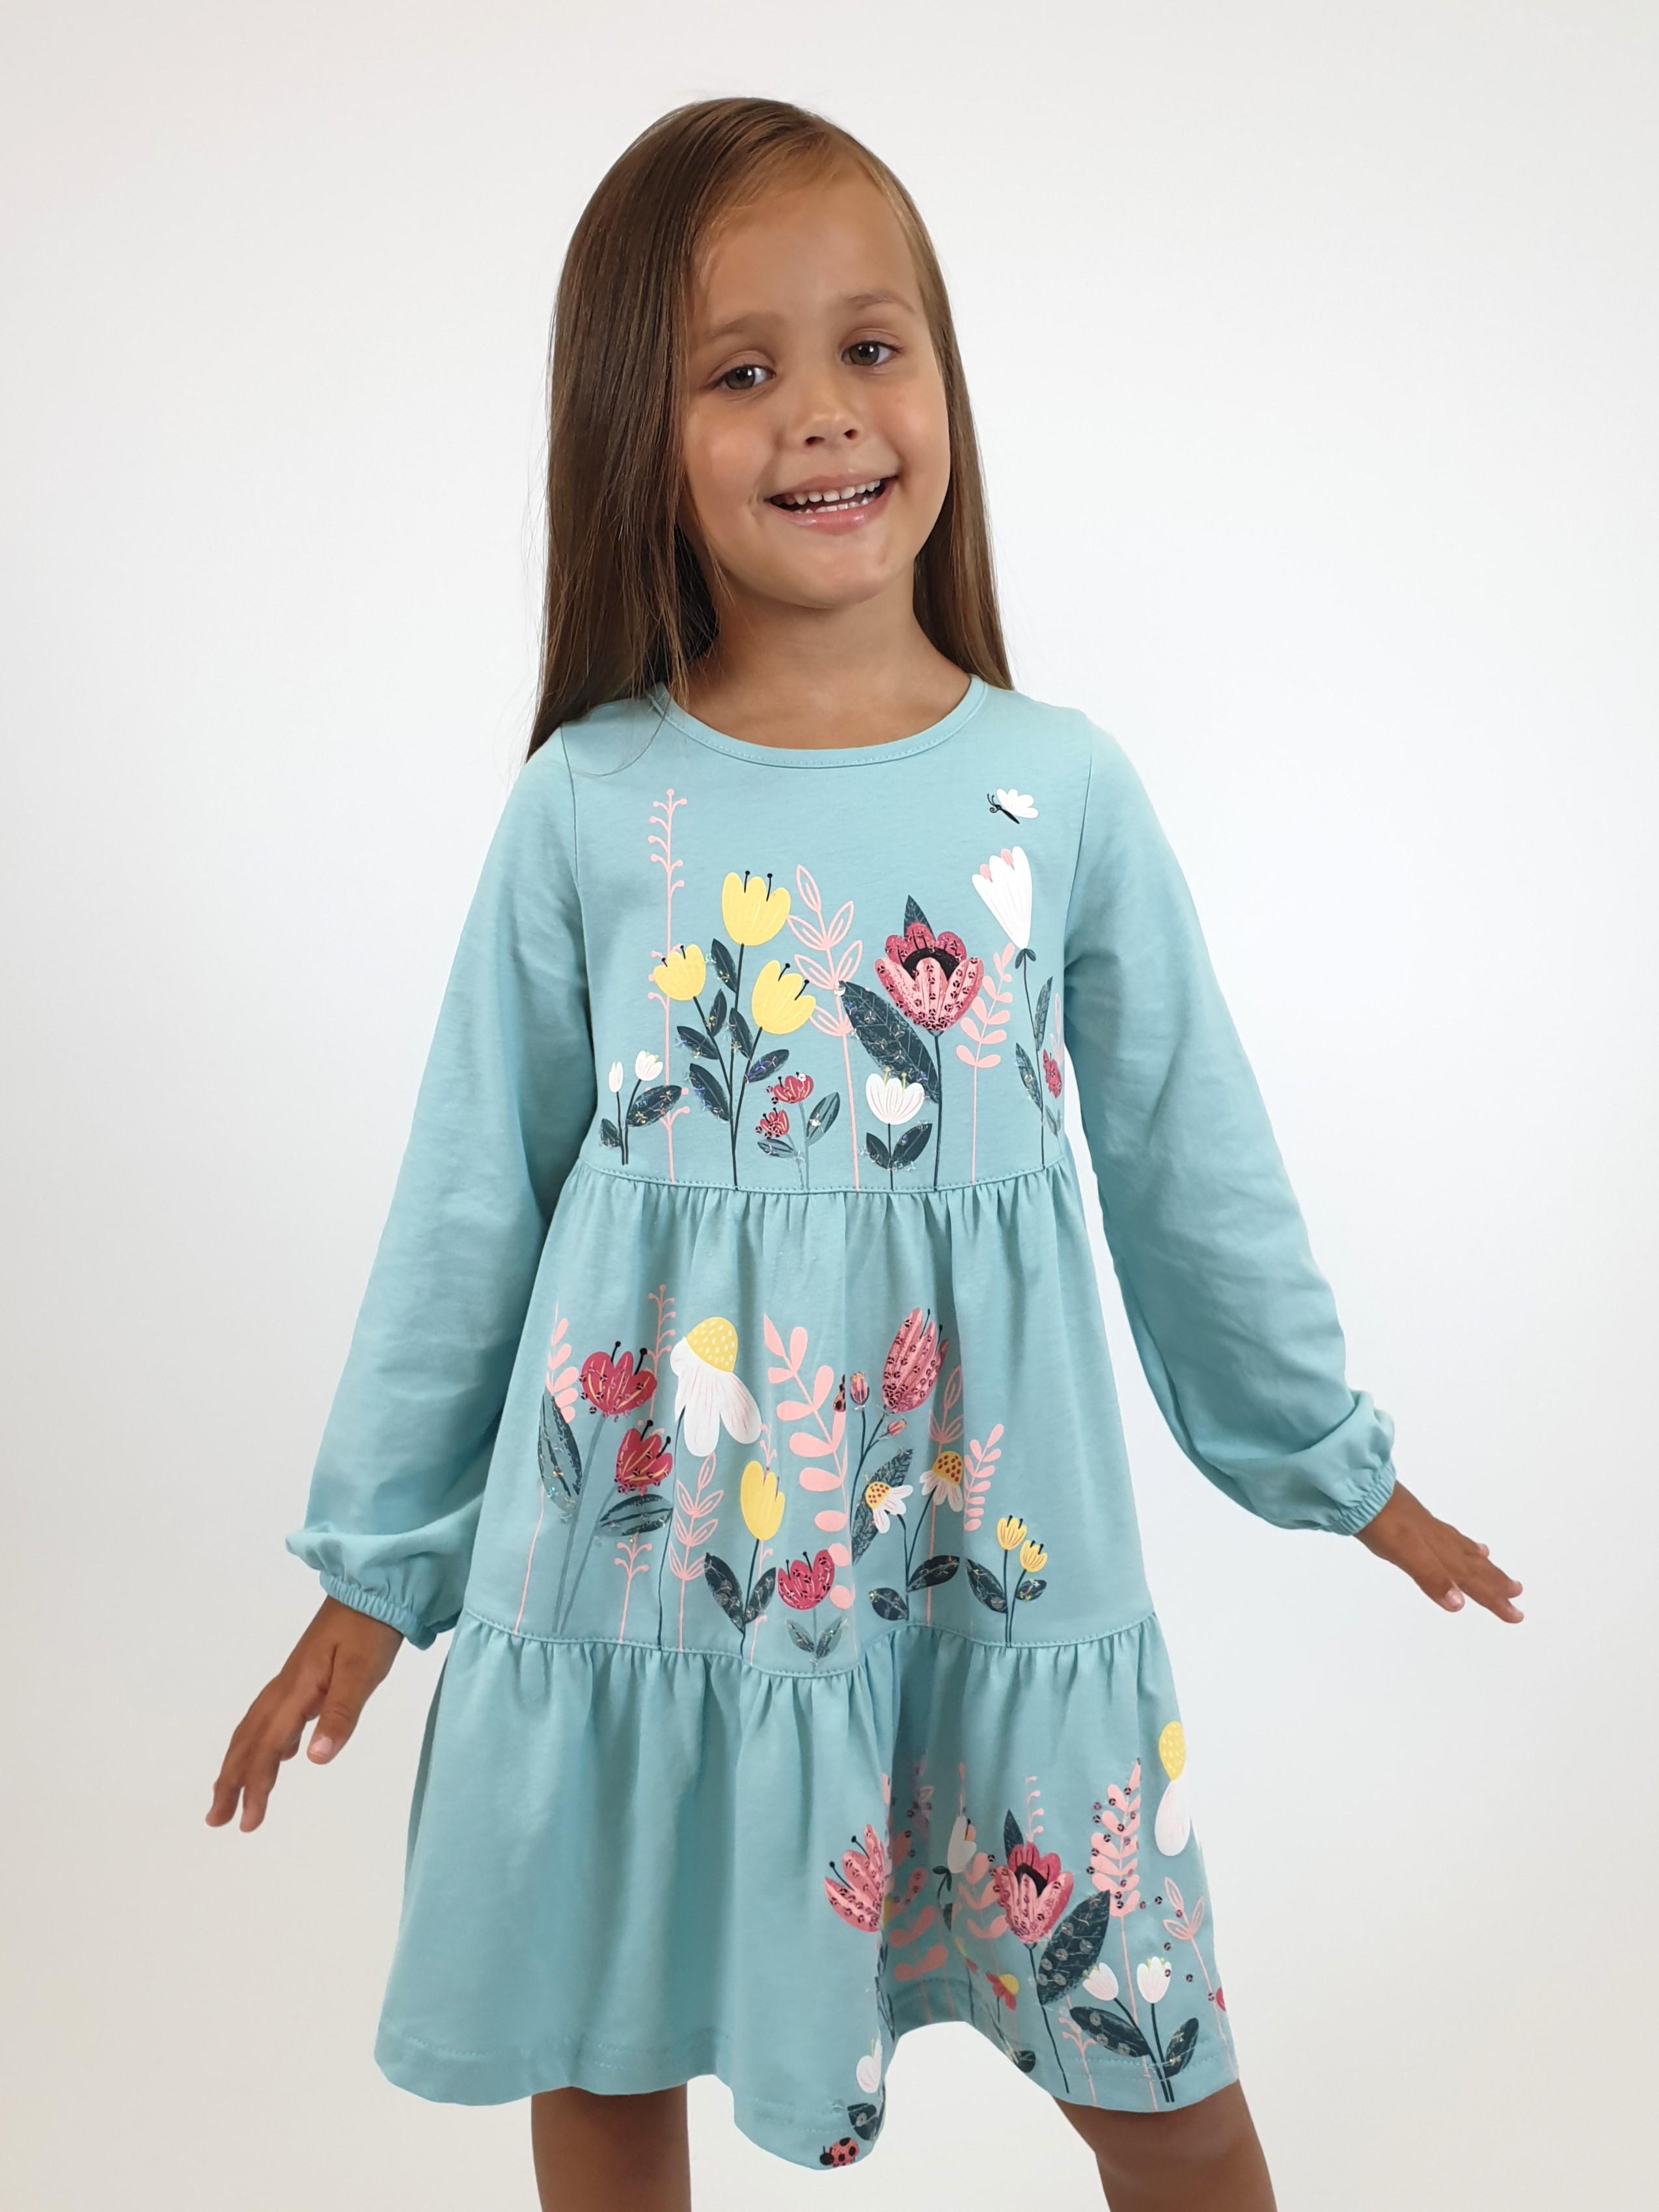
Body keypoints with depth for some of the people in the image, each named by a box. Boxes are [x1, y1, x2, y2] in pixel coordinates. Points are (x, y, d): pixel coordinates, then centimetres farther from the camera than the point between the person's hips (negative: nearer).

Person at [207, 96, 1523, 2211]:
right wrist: (375, 1559, 8)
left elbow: (1192, 1157, 7)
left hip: (996, 1549, 0)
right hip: (638, 1548, 1)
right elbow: (468, 1200, 2)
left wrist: (1333, 1458, 16)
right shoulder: (585, 807, -5)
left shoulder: (1064, 789, -4)